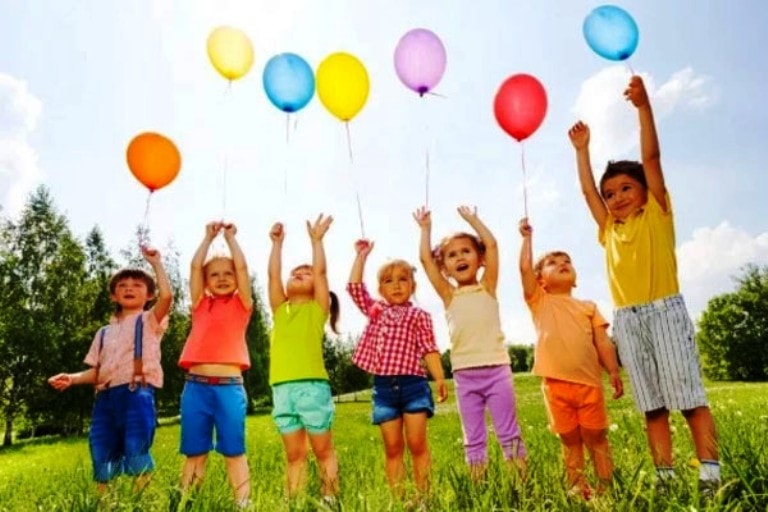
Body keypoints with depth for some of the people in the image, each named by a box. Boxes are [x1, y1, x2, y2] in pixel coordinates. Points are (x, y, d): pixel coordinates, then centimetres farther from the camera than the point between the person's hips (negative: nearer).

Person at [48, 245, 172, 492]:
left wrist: (156, 263, -7)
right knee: (102, 461, 6)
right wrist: (72, 378, 2)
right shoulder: (104, 332, 24)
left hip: (137, 393, -5)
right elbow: (97, 370, 21)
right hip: (105, 397, 6)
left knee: (136, 457, -13)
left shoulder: (150, 320, 8)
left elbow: (166, 295, -12)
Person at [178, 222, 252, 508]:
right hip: (195, 385, 2)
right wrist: (209, 236, 16)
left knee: (234, 450, 2)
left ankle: (243, 503, 5)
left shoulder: (241, 305, 9)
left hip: (229, 386, -2)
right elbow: (195, 265, 10)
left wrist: (230, 236, 13)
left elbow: (242, 266, 3)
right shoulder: (201, 305, 13)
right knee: (194, 452, 8)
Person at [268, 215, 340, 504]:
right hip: (282, 388, 4)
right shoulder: (280, 310, 17)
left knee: (323, 451, 3)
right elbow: (272, 275, 11)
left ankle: (330, 501, 8)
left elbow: (321, 270, 1)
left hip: (313, 385, -3)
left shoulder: (318, 308, 9)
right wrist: (277, 243, 13)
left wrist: (316, 239, 5)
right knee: (294, 455, 9)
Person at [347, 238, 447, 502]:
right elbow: (354, 286, 11)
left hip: (412, 384, -3)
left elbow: (429, 349, -2)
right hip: (383, 387, 3)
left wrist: (439, 378, -14)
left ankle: (423, 496, 7)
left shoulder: (418, 315, 4)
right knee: (393, 448, 7)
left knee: (417, 444, 0)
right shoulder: (375, 311, 15)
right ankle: (397, 499, 11)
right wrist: (362, 255, 16)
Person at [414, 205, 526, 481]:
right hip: (465, 375, 2)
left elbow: (492, 245, 0)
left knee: (508, 432, 6)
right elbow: (425, 259, 4)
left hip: (497, 369, -1)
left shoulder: (488, 287, 7)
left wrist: (472, 218, 8)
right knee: (473, 438, 9)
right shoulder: (449, 295, 9)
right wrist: (426, 228, 13)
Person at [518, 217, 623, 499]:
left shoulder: (588, 307, 13)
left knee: (596, 437, 8)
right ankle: (577, 486, 18)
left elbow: (603, 343, 8)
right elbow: (525, 268, -4)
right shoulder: (540, 303, 8)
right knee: (570, 440, 9)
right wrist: (527, 237, 2)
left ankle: (606, 484, 15)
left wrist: (614, 372, -3)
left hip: (589, 383, 1)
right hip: (555, 384, -1)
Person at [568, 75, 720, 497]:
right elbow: (587, 191, 23)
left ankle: (710, 475, -2)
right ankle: (665, 478, 7)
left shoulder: (657, 213, 6)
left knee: (688, 396, -4)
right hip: (626, 319, 4)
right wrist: (582, 150, 26)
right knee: (651, 405, 5)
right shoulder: (609, 229, 17)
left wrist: (643, 107, -7)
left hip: (663, 309, -4)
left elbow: (651, 156, -1)